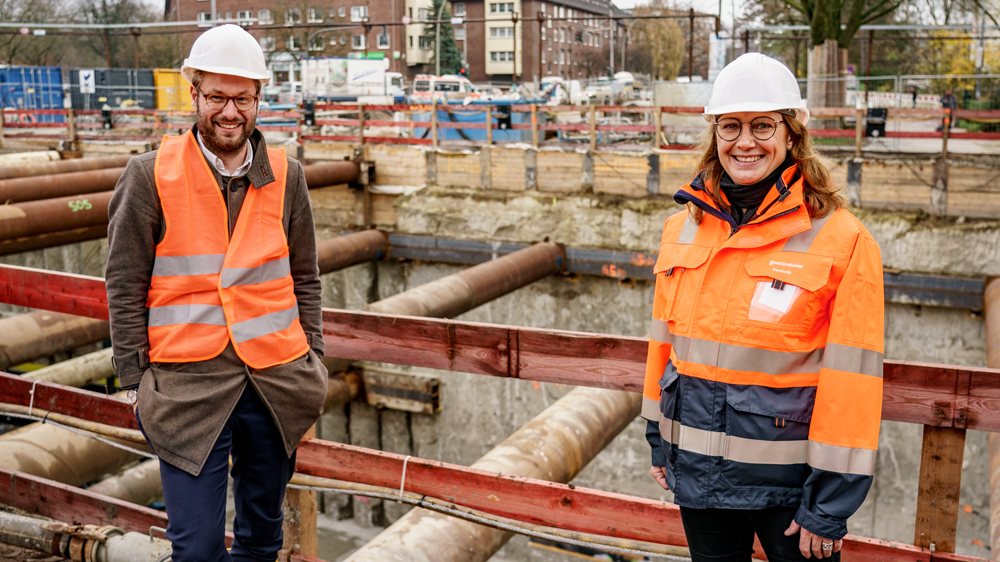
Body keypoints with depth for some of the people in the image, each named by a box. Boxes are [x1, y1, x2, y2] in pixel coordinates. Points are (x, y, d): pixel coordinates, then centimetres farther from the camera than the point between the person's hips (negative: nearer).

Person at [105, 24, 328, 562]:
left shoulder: (286, 175, 4)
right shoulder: (150, 175, -5)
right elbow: (124, 287, -1)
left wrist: (311, 363, 8)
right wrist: (134, 382, -3)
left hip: (276, 381, 3)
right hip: (188, 386, -3)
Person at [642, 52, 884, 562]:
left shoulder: (841, 240, -12)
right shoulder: (684, 228, 3)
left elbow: (850, 377, -13)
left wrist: (830, 503, -12)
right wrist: (659, 440, 14)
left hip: (788, 476, -4)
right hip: (698, 467, 4)